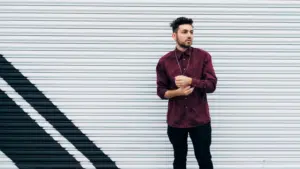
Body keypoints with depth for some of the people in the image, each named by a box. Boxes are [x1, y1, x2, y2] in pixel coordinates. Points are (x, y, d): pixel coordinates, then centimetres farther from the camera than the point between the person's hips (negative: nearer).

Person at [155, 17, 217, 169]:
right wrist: (177, 92, -18)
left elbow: (211, 85, -7)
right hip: (176, 120, 1)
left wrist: (190, 81, -21)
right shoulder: (164, 61, -1)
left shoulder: (203, 56, -3)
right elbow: (161, 91, 1)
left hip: (200, 119, -1)